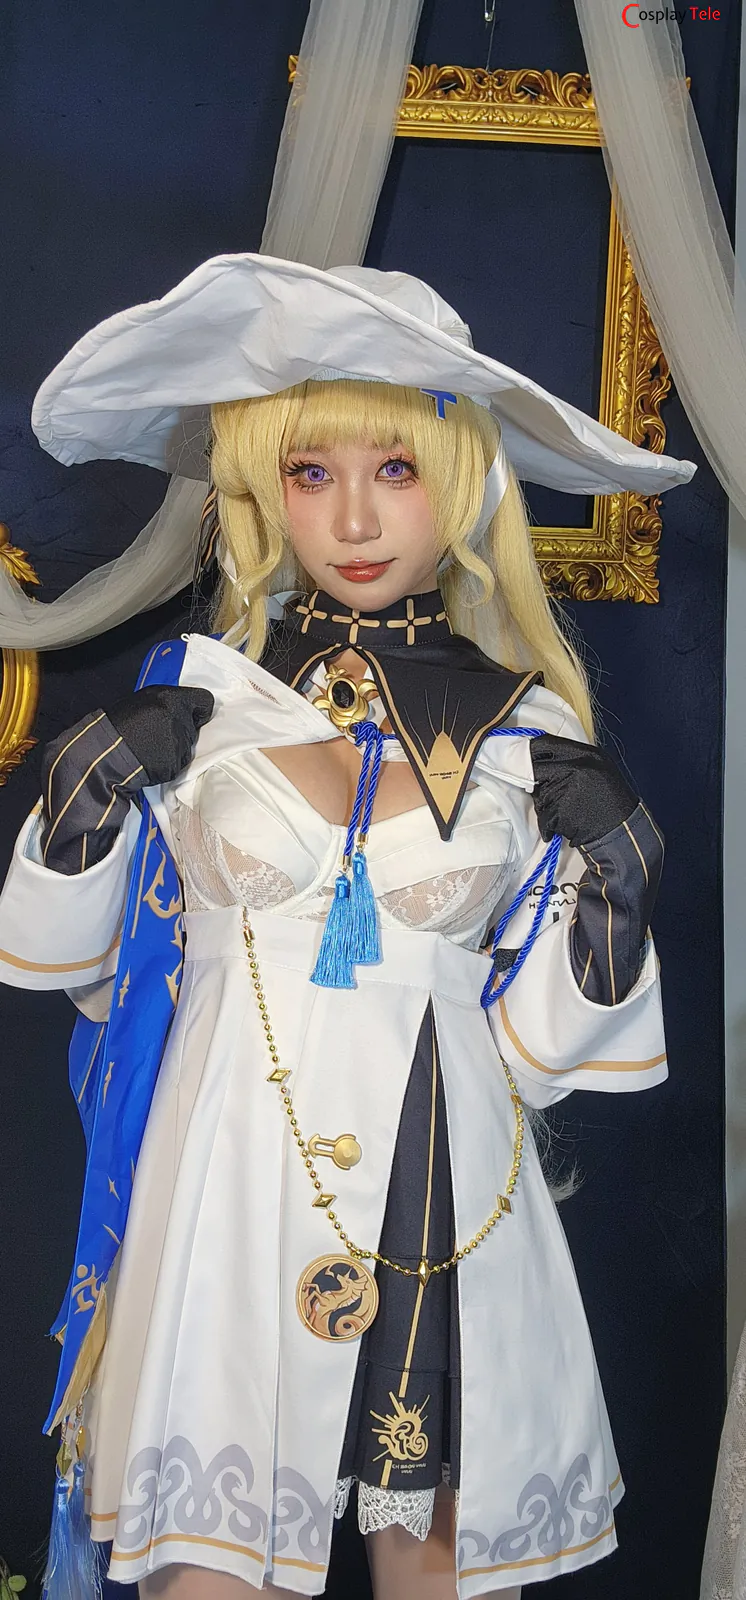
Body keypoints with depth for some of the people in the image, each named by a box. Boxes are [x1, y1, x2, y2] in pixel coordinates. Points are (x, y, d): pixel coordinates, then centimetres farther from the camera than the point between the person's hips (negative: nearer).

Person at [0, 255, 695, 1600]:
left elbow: (534, 1044, 3)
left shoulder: (531, 732, 0)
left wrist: (617, 894, -10)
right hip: (234, 1180, 0)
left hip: (443, 1194, 1)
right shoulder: (193, 701, -1)